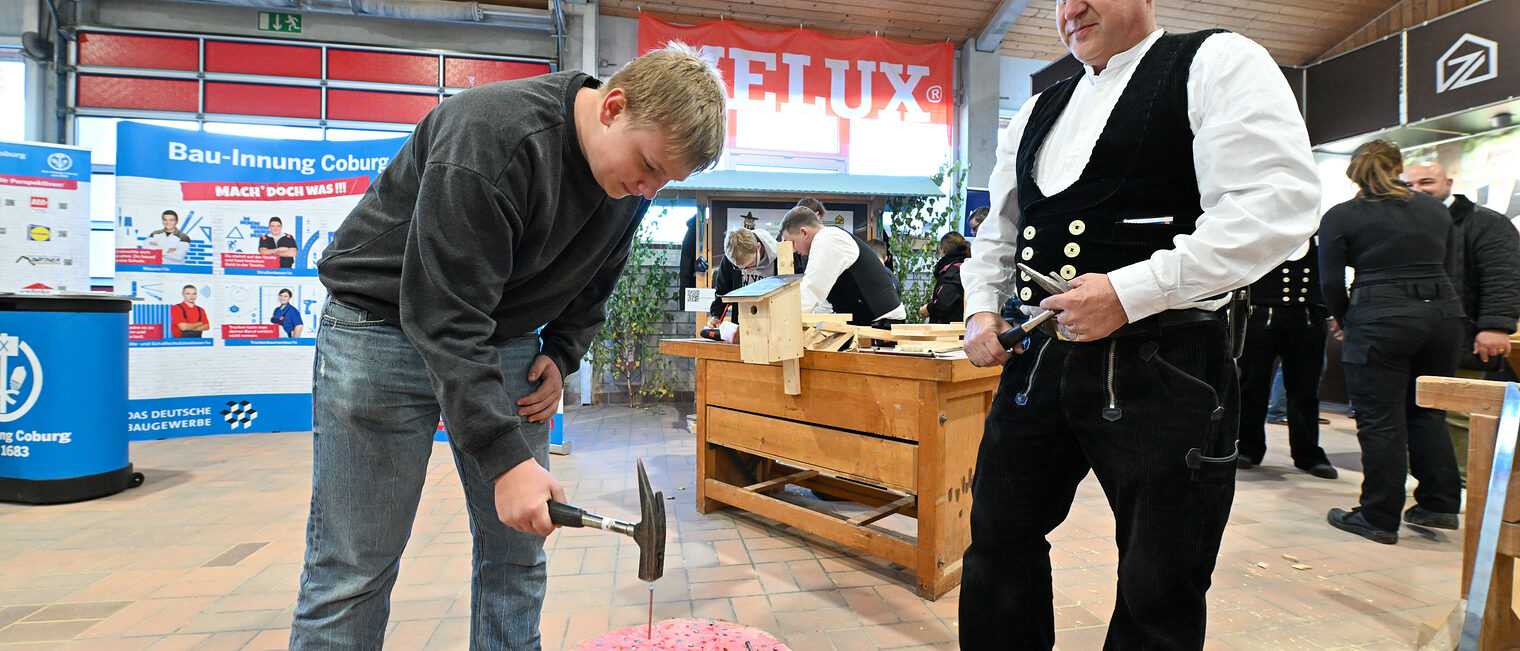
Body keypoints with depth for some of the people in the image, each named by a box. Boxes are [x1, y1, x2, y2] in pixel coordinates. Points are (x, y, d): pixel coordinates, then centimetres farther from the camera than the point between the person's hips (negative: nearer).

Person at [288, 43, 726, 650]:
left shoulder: (633, 178, -5)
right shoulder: (491, 135, -28)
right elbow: (445, 316, -30)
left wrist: (562, 355, -3)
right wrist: (506, 459, -32)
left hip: (507, 338, 6)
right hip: (387, 323, -5)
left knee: (518, 553, 6)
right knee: (354, 570, 1)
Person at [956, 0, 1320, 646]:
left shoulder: (1217, 62, 1)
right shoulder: (1037, 112, 19)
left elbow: (1281, 203, -13)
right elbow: (998, 232, 24)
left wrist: (1131, 291, -20)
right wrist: (981, 308, 7)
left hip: (1161, 367, -5)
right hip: (1038, 361, 6)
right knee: (999, 543, 13)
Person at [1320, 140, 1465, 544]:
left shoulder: (1340, 217, -2)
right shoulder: (1436, 210, 13)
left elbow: (1331, 281, -4)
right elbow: (1450, 268, 15)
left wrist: (1343, 319, 12)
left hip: (1381, 319, -5)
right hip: (1443, 313, 6)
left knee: (1380, 420, 0)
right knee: (1427, 412, 17)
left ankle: (1380, 518, 7)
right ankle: (1439, 505, 23)